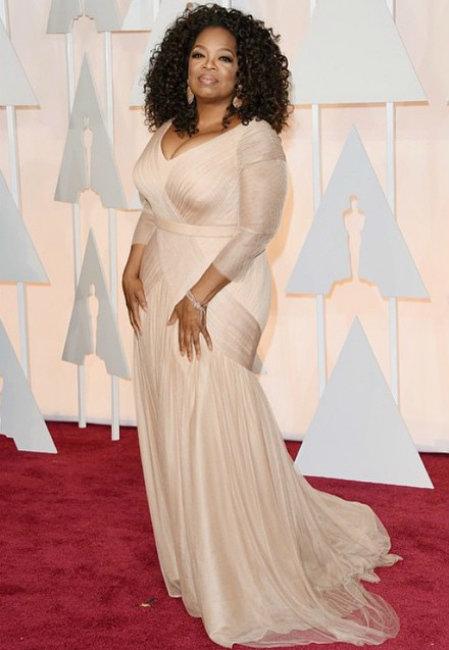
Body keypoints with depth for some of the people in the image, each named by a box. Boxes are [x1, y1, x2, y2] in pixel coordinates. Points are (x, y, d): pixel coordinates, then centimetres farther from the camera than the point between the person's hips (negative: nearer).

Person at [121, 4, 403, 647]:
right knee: (171, 425, 13)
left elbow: (256, 231, -18)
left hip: (220, 294, -7)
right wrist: (133, 267, 4)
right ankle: (191, 558, 30)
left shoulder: (256, 138, -13)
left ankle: (244, 580, 13)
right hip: (162, 288, 7)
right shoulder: (169, 129, 9)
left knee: (217, 429, -4)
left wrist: (198, 296, -21)